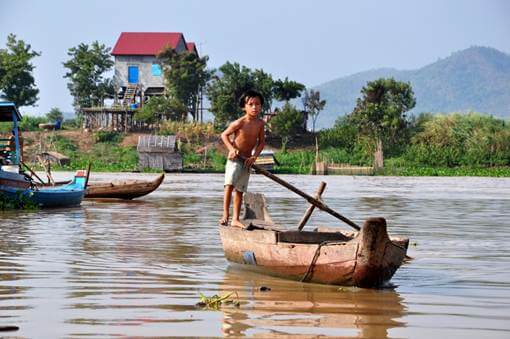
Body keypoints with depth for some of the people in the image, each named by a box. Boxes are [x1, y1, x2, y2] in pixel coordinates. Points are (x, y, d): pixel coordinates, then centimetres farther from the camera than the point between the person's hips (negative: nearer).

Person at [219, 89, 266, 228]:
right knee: (230, 184, -23)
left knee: (240, 190, 8)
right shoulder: (239, 123, -16)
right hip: (235, 158, -5)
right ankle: (225, 214, -19)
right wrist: (231, 149, -19)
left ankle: (235, 219, 12)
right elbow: (224, 135, -6)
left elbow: (261, 142, 7)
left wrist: (254, 156, -6)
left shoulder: (260, 123, -2)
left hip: (247, 159, 5)